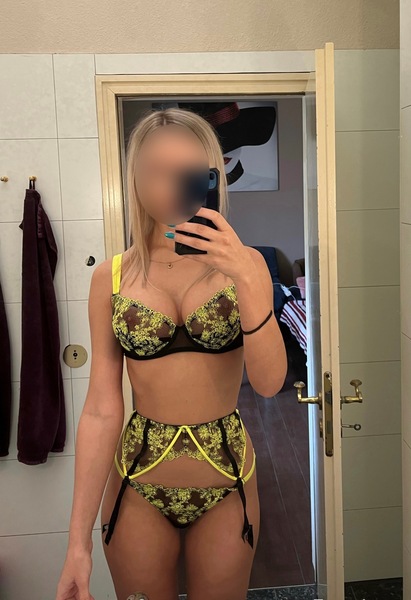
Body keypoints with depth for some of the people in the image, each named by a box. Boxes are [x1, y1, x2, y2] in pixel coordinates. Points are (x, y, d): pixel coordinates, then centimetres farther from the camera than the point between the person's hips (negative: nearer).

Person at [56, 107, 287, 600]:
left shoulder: (243, 263, -5)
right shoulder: (113, 276, -6)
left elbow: (269, 383, -14)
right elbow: (101, 409, -8)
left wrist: (245, 278, -27)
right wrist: (79, 540, -9)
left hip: (226, 479, 0)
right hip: (138, 484, 0)